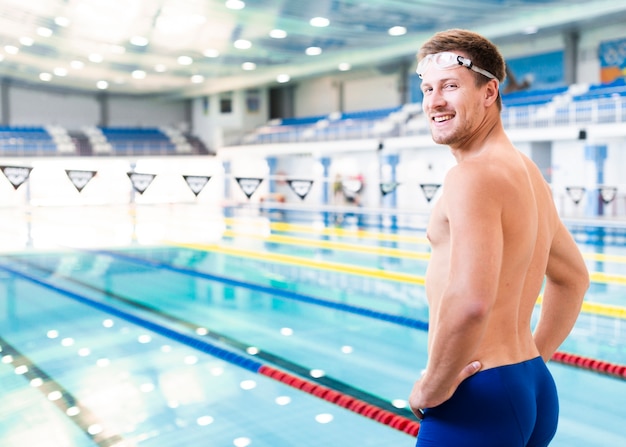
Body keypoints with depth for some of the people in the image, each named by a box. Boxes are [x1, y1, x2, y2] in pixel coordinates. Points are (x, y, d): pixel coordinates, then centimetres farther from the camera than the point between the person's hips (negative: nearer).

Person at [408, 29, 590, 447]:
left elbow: (469, 302, -33)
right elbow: (574, 278, 22)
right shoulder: (529, 173, 11)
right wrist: (534, 356, 19)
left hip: (477, 399, -9)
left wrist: (431, 389, -18)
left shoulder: (474, 175, -19)